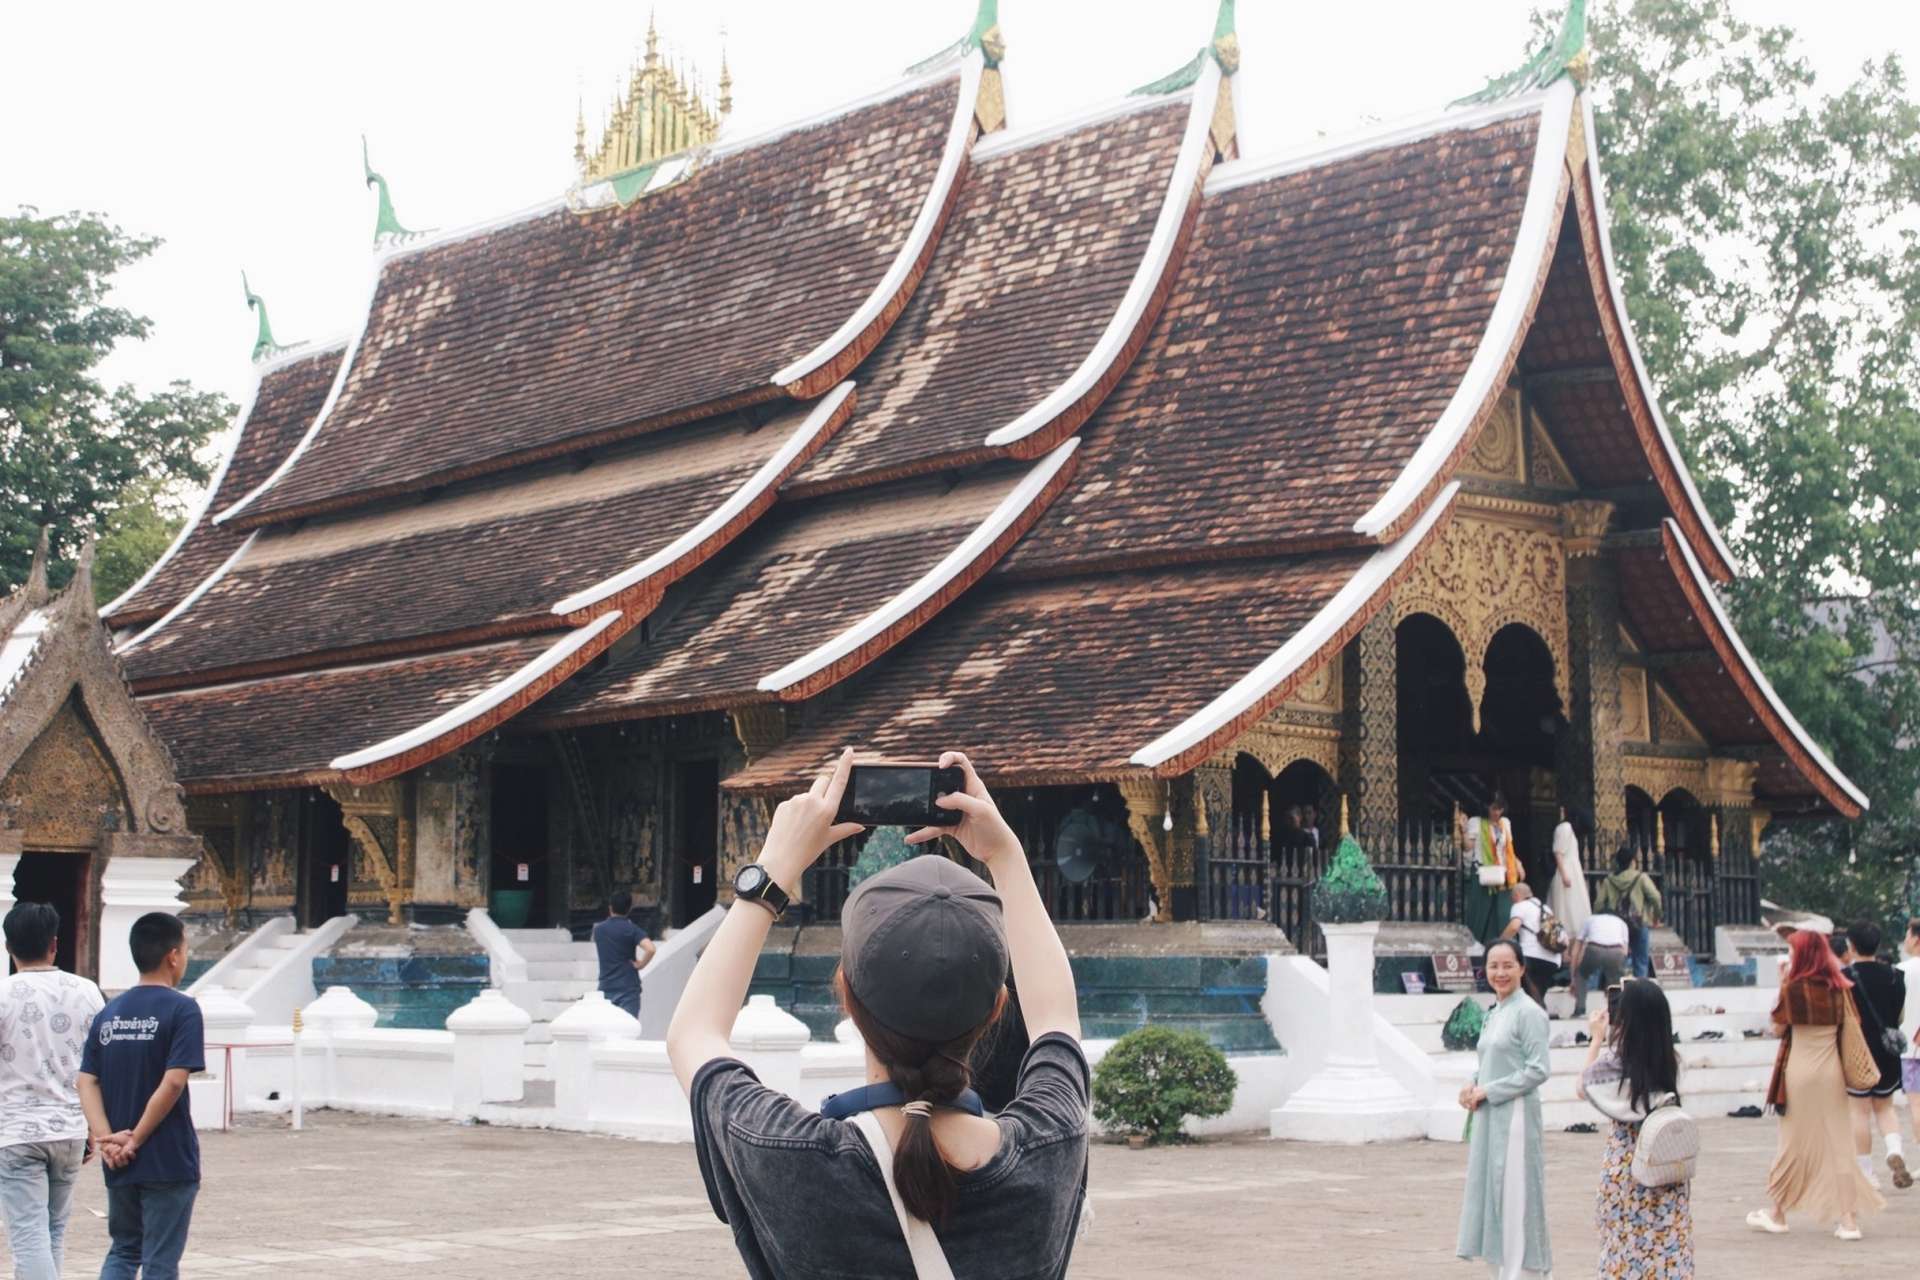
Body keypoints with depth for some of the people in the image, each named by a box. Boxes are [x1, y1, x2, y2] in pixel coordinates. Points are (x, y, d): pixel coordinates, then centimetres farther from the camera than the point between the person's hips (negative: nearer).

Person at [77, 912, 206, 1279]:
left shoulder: (108, 1013, 8)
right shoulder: (181, 1009, -10)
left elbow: (86, 1082, 0)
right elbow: (173, 1082, -19)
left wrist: (106, 1137, -8)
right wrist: (136, 1140, -12)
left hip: (120, 1165, 5)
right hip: (169, 1162, -5)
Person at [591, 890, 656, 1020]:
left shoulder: (598, 929, 5)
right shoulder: (632, 930, -9)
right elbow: (651, 949, -25)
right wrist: (640, 964, -8)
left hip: (606, 988, 4)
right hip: (628, 988, -4)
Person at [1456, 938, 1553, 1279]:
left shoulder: (1529, 1012, -10)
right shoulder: (1493, 1014, 15)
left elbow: (1538, 1070, -15)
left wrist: (1487, 1091, -14)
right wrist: (1473, 1086, 2)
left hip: (1514, 1116, -8)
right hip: (1488, 1119, 8)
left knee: (1514, 1196, -6)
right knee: (1489, 1194, 10)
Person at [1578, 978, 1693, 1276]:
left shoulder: (1614, 1058, -16)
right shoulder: (1669, 1059, -4)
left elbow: (1583, 1087, 2)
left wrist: (1597, 1039, 6)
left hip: (1628, 1162, -4)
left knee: (1628, 1244, 7)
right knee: (1668, 1241, 10)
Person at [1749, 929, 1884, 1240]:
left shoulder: (1795, 988, -10)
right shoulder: (1840, 988, 2)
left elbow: (1778, 1028, -3)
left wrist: (1782, 986, -1)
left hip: (1800, 1072, -3)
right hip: (1832, 1072, 3)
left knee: (1795, 1143, 7)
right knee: (1837, 1144, 5)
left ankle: (1778, 1214, 20)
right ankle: (1849, 1218, 2)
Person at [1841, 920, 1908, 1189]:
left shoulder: (1845, 977, -12)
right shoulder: (1894, 976, 1)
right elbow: (1900, 1014, 9)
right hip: (1888, 1053, 4)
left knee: (1860, 1111, 4)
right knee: (1885, 1107, 18)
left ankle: (1866, 1172, 7)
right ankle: (1895, 1151, -7)